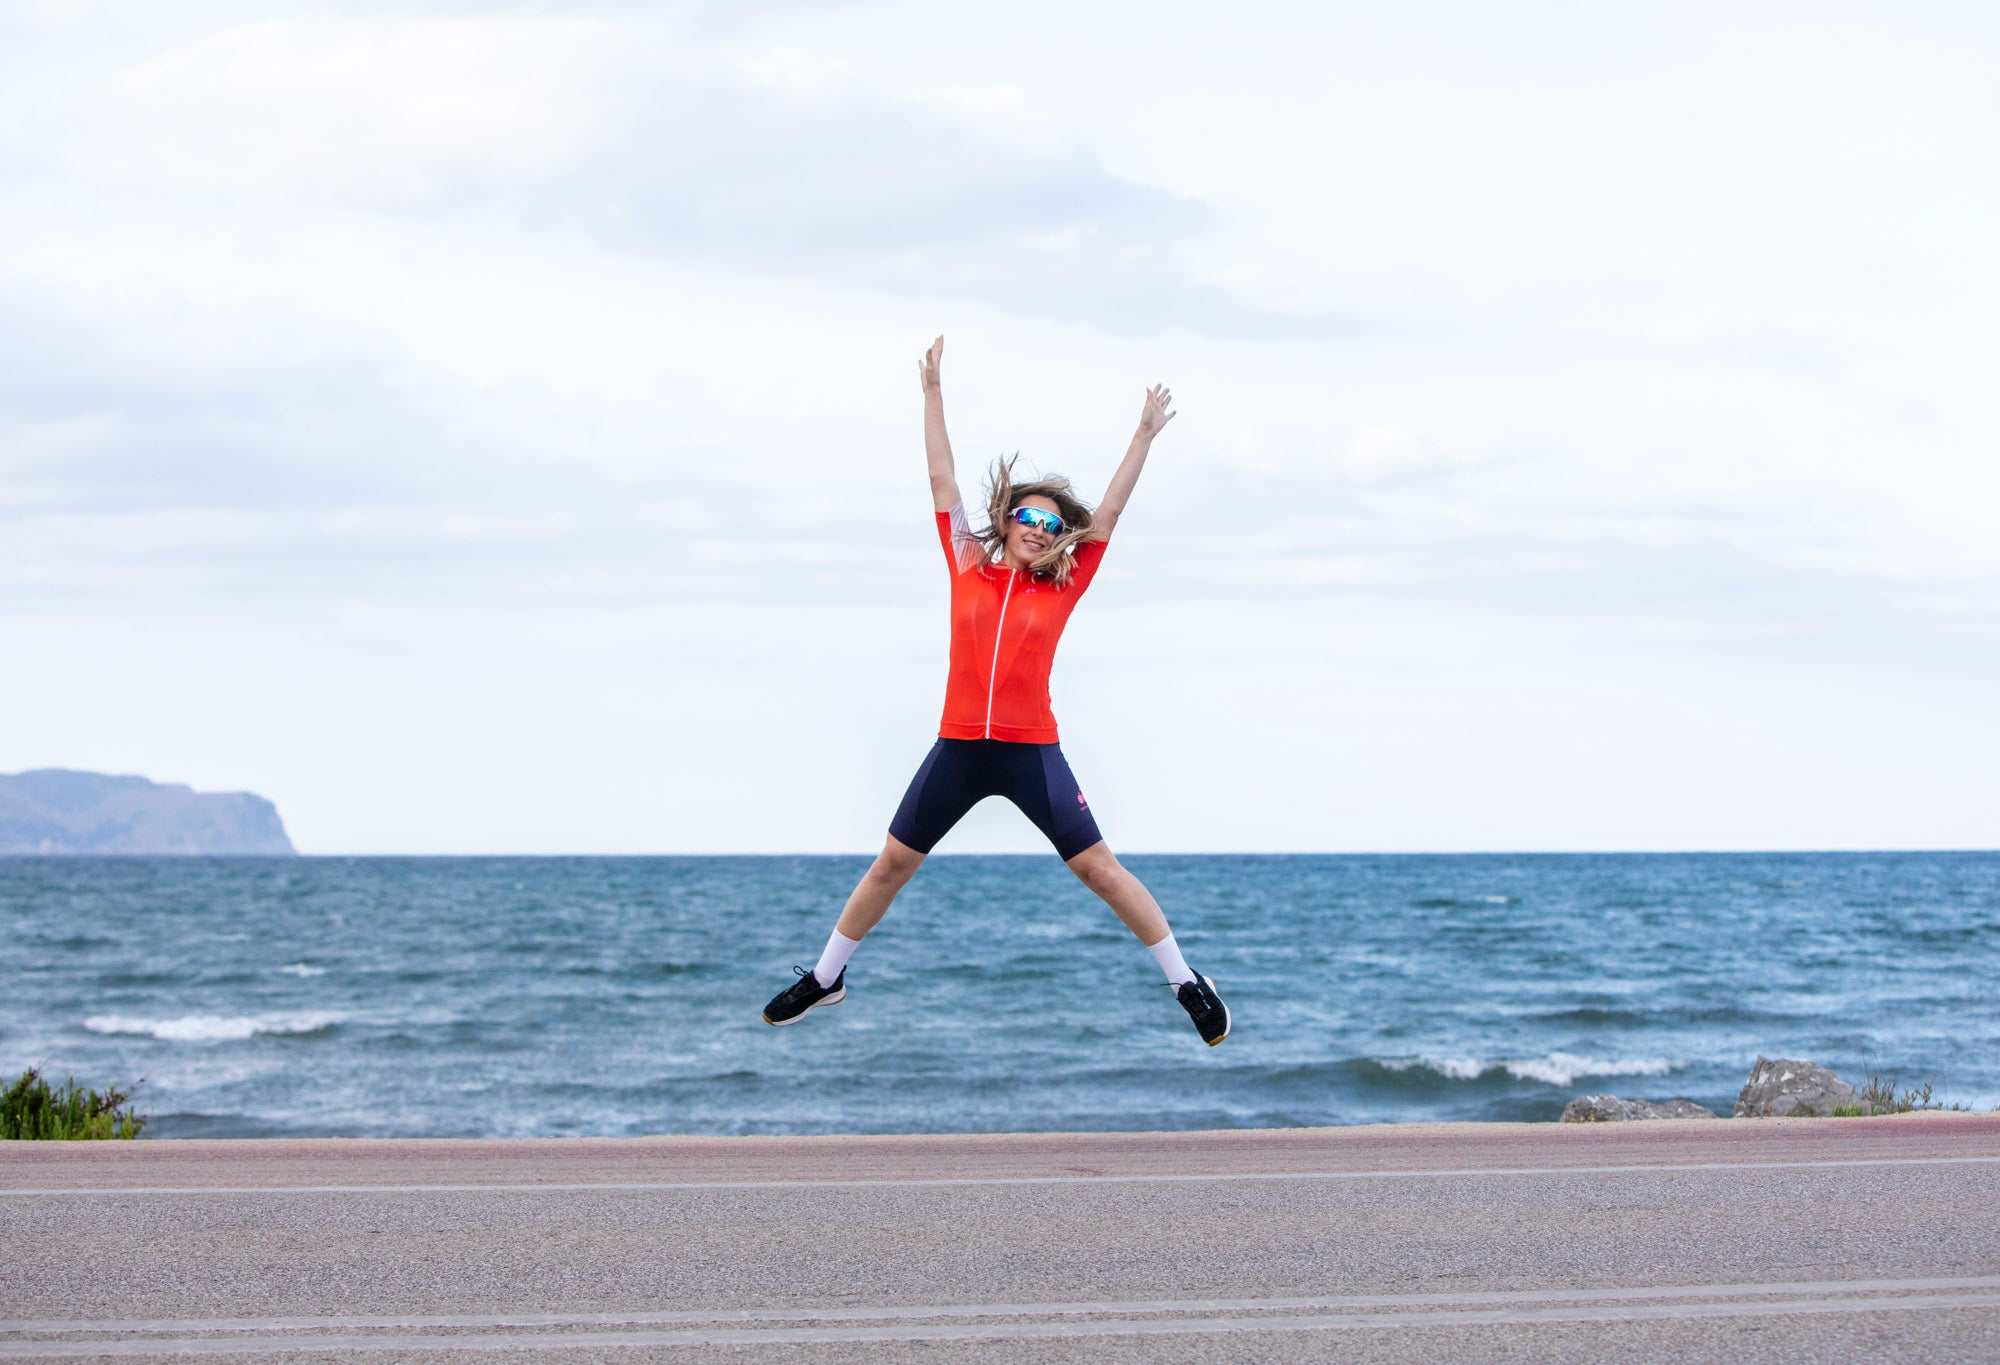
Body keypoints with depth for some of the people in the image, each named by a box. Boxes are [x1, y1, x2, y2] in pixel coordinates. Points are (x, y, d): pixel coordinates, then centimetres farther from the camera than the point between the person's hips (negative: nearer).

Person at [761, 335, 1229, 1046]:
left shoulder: (1062, 588, 4)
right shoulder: (968, 569, 6)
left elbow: (1107, 514, 5)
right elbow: (943, 482, 7)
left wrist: (1145, 435, 4)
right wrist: (932, 393, 6)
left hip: (1032, 752, -1)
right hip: (959, 747, 2)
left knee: (1098, 867, -2)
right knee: (892, 863, 8)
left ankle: (1186, 982, 6)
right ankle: (824, 978, 22)